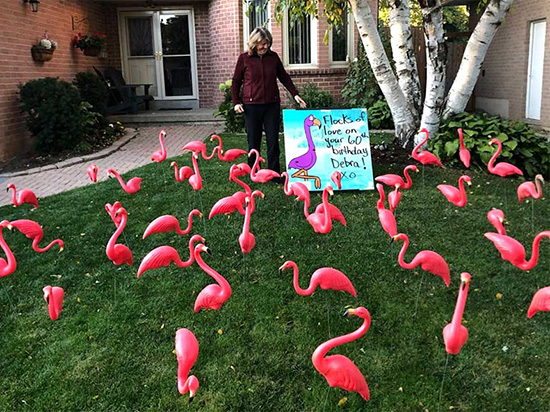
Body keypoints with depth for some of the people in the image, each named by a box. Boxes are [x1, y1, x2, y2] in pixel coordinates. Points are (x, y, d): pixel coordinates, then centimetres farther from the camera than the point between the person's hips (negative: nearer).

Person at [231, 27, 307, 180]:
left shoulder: (273, 56, 5)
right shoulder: (244, 58, -2)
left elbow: (284, 77, 14)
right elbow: (236, 82, 5)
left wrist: (295, 94, 5)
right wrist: (236, 102, -4)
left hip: (272, 105, 2)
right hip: (251, 106, -2)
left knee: (273, 141, 3)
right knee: (253, 142, 7)